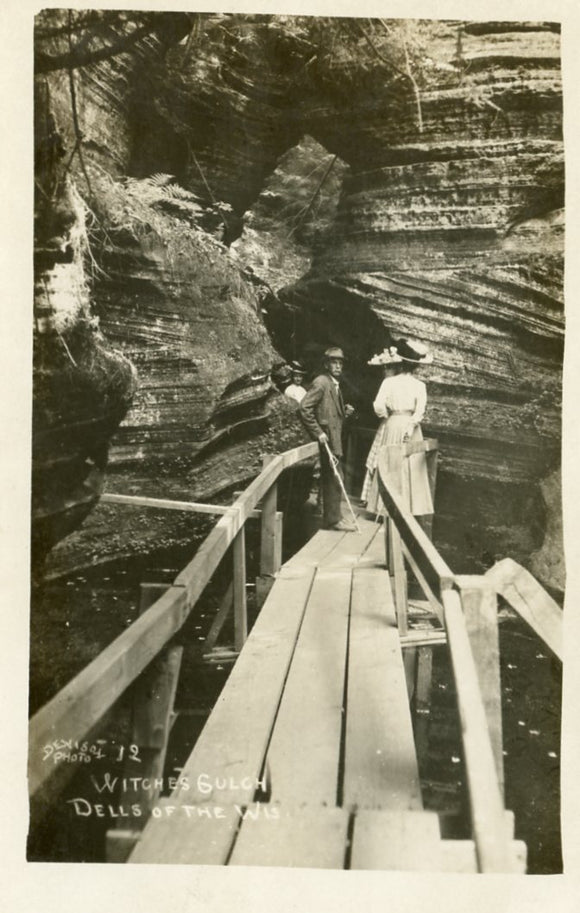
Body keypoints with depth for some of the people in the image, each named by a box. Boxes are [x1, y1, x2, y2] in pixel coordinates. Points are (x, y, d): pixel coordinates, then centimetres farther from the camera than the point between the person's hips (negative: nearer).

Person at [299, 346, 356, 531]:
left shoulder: (335, 385, 17)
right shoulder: (321, 382, -12)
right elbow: (304, 408, -21)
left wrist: (345, 412, 7)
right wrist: (318, 432, -21)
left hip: (334, 437, 10)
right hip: (326, 437, -10)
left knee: (334, 478, 15)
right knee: (335, 477, -7)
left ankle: (333, 515, 24)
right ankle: (333, 519, -1)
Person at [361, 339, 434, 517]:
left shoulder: (389, 382, -7)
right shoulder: (419, 385, -2)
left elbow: (378, 406, -14)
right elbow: (420, 410, -13)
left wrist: (386, 416, 4)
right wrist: (411, 425, -11)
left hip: (392, 426, -1)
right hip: (410, 427, 1)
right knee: (411, 468, 8)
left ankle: (386, 506, 12)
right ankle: (411, 506, 12)